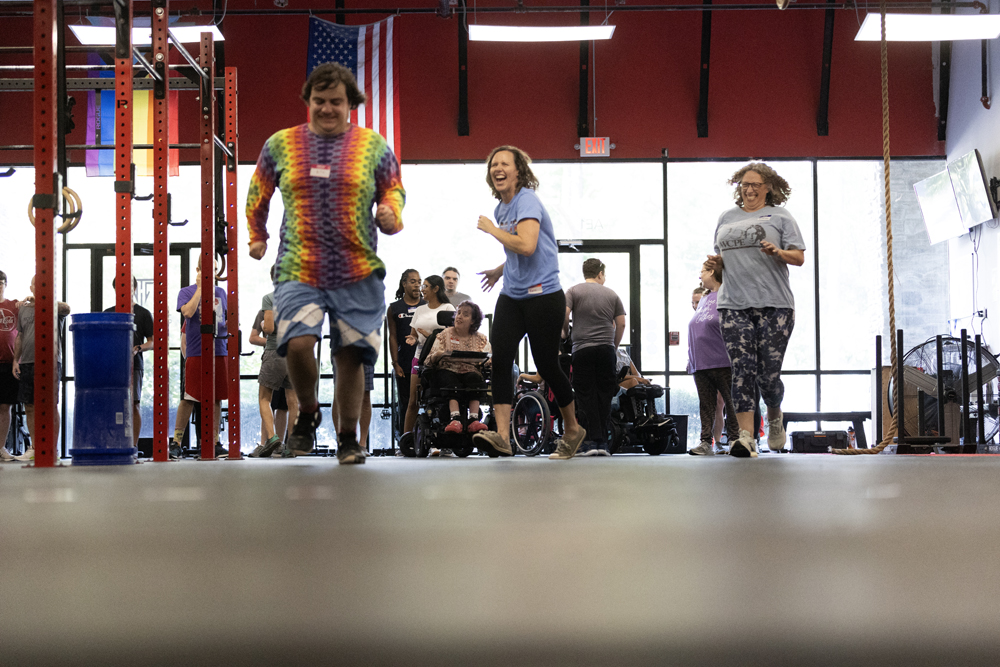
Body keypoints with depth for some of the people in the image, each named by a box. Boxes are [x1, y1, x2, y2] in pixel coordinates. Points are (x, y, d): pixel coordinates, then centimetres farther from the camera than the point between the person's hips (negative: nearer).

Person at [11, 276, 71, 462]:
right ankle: (34, 448, 14)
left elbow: (66, 309, -21)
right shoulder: (23, 308, 18)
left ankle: (53, 449, -2)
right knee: (29, 406, 6)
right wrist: (15, 360, 12)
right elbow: (20, 336, 21)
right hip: (26, 363, 5)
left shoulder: (55, 306, 3)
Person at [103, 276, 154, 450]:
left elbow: (152, 342, 4)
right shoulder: (108, 312, 16)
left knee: (133, 404, -6)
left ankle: (133, 445, -2)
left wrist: (137, 349, -13)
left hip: (133, 366, -3)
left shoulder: (143, 313, 6)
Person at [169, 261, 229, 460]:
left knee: (216, 398, 5)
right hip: (196, 352, -4)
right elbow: (188, 312, -15)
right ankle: (176, 442, 0)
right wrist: (200, 288, -8)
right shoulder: (186, 292, 4)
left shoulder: (220, 292, 17)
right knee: (189, 398, -6)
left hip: (219, 351, 4)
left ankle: (215, 444, 10)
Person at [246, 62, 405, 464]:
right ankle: (307, 413, 9)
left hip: (358, 272, 1)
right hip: (297, 270, 0)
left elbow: (394, 189, 13)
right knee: (297, 343, -20)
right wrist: (257, 236, 26)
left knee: (350, 355, 3)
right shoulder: (280, 144, 7)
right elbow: (258, 193, 23)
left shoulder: (372, 145, 6)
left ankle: (348, 438, 21)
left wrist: (391, 214, -8)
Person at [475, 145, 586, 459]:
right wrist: (500, 270, 27)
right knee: (499, 357, -12)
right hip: (512, 297, 7)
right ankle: (502, 434, -18)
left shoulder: (527, 201, -13)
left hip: (543, 296, -7)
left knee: (546, 364, 2)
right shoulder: (501, 208, 14)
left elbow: (526, 246, -28)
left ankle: (572, 429, 24)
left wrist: (491, 230, -16)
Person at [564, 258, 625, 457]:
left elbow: (563, 315, -9)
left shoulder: (574, 291, 3)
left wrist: (567, 332, 10)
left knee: (586, 396, -2)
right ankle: (603, 442, 5)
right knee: (604, 396, 6)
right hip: (606, 349, 2)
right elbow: (621, 324, 9)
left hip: (583, 349, -2)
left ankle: (593, 440, -10)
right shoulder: (612, 294, 11)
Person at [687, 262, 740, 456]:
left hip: (722, 362, -8)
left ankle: (735, 440, 2)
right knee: (706, 404, 4)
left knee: (730, 402, -2)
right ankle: (706, 442, 2)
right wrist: (690, 357, 21)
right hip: (700, 364, 8)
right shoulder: (705, 299, 20)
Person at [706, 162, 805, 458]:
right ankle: (746, 436, -13)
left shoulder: (779, 216, 7)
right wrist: (716, 263, 5)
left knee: (768, 373, -4)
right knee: (742, 369, -10)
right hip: (734, 305, 3)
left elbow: (799, 257, 3)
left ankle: (775, 418, 27)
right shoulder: (727, 218, 19)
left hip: (774, 305, -3)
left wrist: (778, 252, -17)